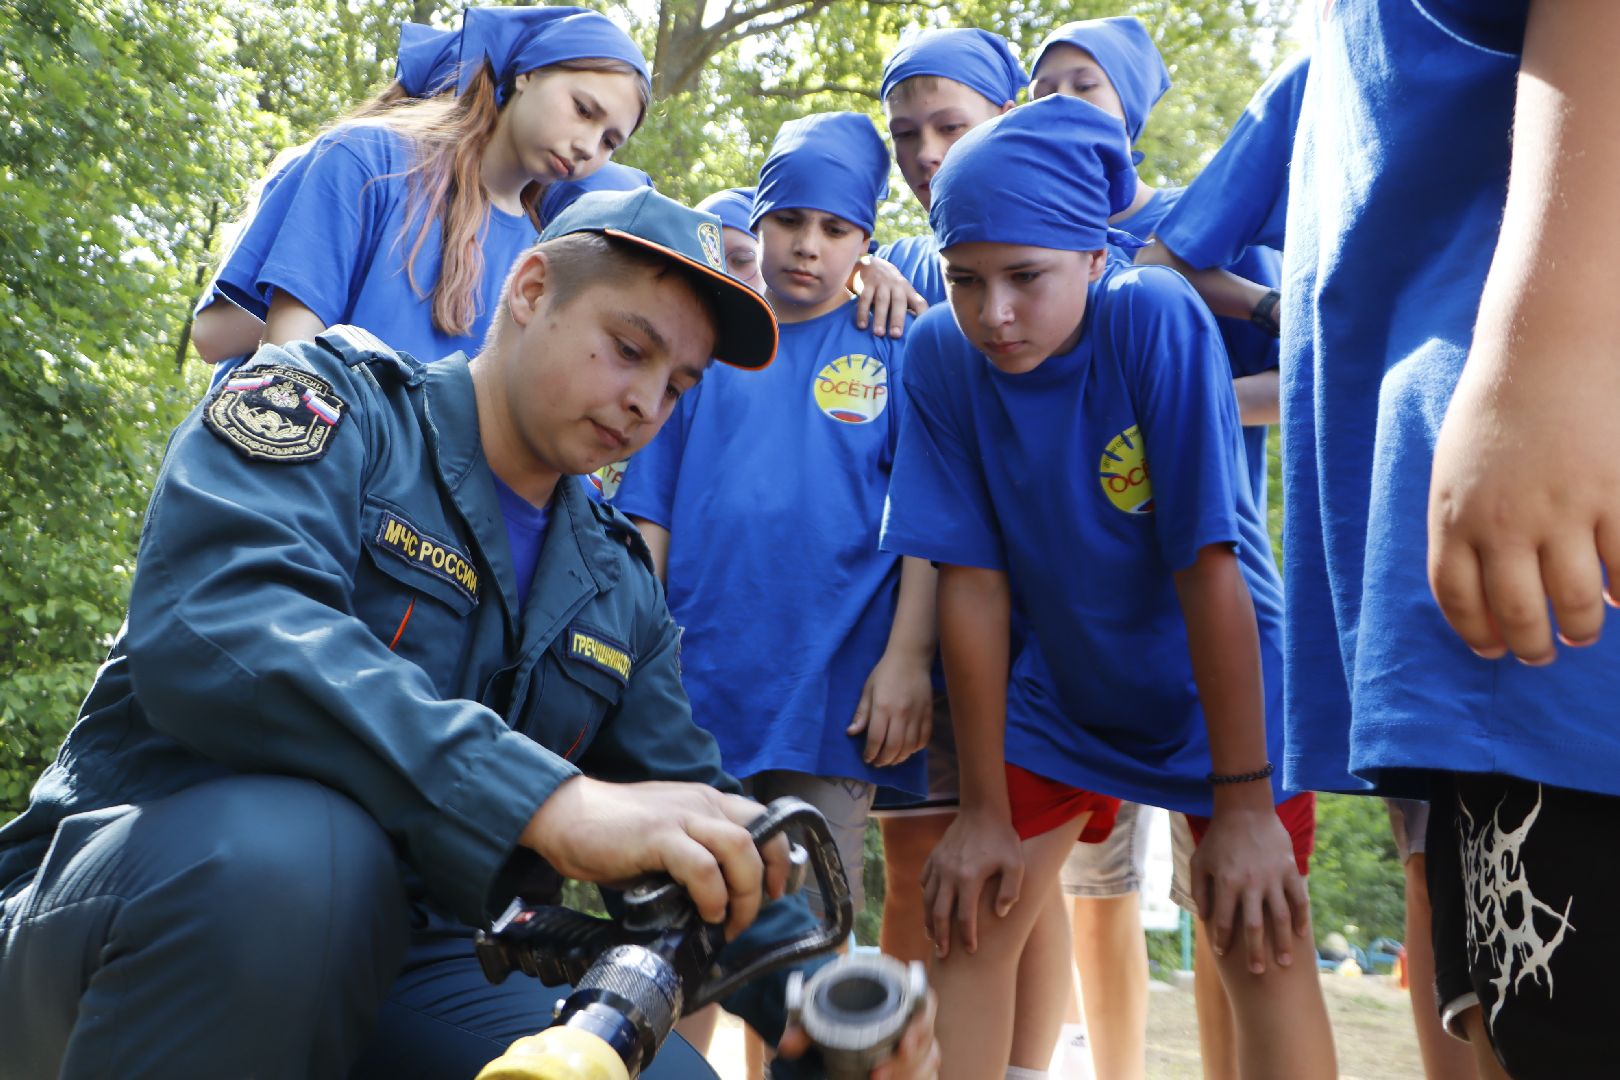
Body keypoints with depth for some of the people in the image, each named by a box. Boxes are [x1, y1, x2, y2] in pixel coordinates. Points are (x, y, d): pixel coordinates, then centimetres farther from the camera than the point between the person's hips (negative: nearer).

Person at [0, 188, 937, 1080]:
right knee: (302, 846, -37)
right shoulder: (336, 403, -4)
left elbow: (705, 841, 12)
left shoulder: (620, 591, 13)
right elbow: (216, 630, -25)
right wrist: (554, 802, -37)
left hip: (398, 971, 4)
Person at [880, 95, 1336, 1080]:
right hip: (1060, 684, 3)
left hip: (1217, 682, -3)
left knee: (1262, 946, -9)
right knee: (969, 918, -2)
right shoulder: (941, 355, -17)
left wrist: (1244, 804, -23)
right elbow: (972, 583, -15)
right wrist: (984, 811, -12)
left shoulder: (1159, 318, -27)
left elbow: (1209, 564, -26)